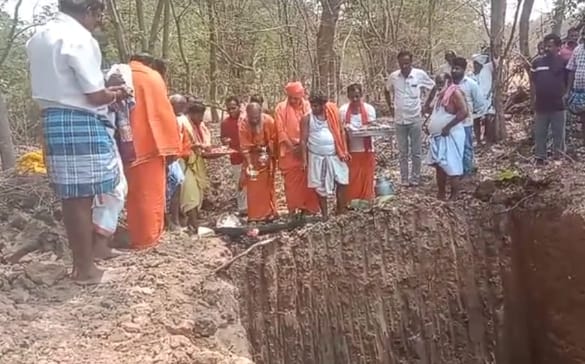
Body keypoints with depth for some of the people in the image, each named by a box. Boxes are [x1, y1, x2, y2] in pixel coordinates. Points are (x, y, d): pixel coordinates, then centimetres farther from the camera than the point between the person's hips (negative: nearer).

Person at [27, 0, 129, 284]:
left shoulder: (38, 38, 15)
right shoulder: (80, 39, -13)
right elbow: (95, 96, -15)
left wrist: (105, 90, 17)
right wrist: (116, 94, 5)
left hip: (53, 121, 9)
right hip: (80, 124, -9)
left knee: (71, 197, 14)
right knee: (82, 199, 0)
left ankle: (81, 258, 26)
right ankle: (85, 268, 10)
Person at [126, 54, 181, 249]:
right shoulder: (152, 77, -3)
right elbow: (164, 112, -9)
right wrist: (171, 146, -8)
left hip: (129, 145, 6)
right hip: (150, 143, -5)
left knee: (135, 192, 12)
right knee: (150, 192, 1)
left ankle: (136, 235, 18)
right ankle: (147, 237, 6)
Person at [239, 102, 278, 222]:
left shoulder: (269, 121, -18)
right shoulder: (243, 124, -19)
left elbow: (274, 141, -8)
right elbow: (244, 146, -17)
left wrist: (269, 156, -16)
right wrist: (249, 164, -21)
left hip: (267, 157, 0)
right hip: (252, 157, 0)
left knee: (268, 185, 7)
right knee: (253, 187, 1)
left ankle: (270, 213, 18)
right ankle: (254, 215, 9)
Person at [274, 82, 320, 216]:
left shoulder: (308, 106, 2)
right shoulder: (281, 108, -1)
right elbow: (280, 131, -5)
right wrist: (292, 146, -12)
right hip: (289, 151, -1)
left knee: (307, 180, 3)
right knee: (291, 181, 2)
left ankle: (307, 208, 13)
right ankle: (292, 209, 10)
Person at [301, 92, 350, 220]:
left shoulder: (333, 113, 0)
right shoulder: (307, 118, -5)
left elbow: (341, 132, 5)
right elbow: (303, 140, -4)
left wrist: (345, 151, -1)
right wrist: (304, 159, -8)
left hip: (335, 155, 2)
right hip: (317, 157, -1)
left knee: (342, 182, 1)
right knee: (320, 187, 6)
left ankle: (341, 211, 17)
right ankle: (325, 215, 17)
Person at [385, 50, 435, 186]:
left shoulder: (420, 74, -10)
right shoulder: (393, 76, -4)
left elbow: (433, 88, 5)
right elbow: (387, 90, 16)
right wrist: (390, 106, 8)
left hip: (415, 119, -2)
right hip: (399, 120, 2)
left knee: (416, 152, 7)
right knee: (403, 153, 10)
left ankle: (415, 178, 19)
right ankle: (404, 179, 19)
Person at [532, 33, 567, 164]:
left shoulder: (564, 62, -2)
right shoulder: (537, 62, 5)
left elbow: (569, 82, 2)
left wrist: (564, 97, -5)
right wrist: (533, 100, 5)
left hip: (558, 105, -2)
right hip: (541, 105, 2)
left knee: (558, 134, 6)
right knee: (539, 134, 8)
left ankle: (557, 157, 17)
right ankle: (540, 157, 19)